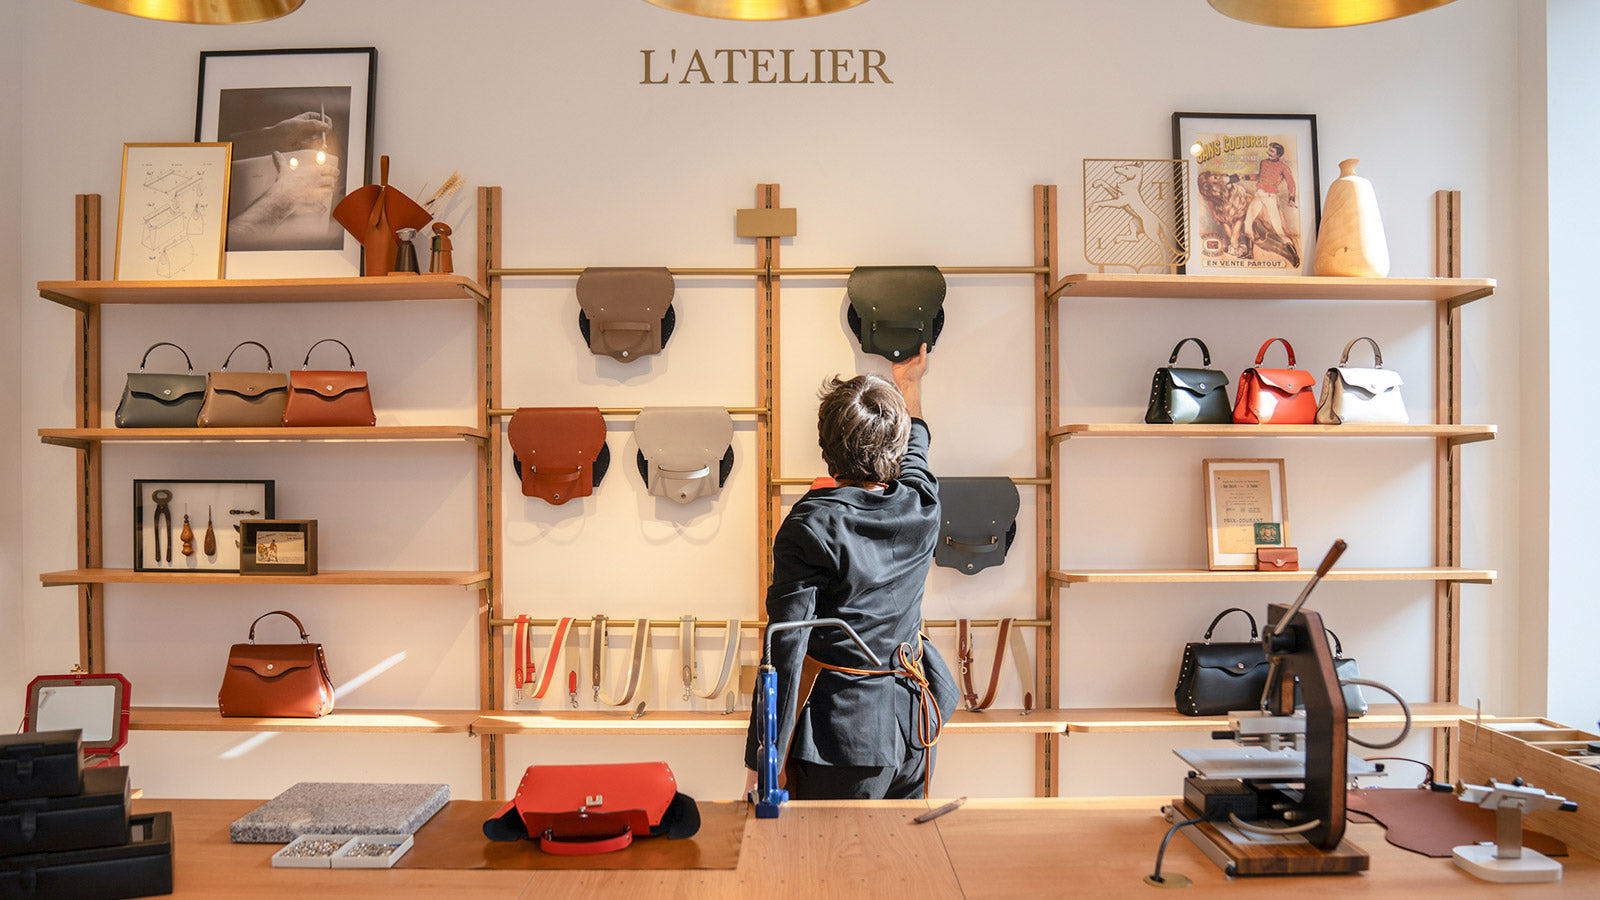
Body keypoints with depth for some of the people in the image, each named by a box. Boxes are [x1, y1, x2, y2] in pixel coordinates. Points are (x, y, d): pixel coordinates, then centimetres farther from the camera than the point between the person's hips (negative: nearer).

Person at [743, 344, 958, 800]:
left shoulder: (810, 526, -20)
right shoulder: (922, 507, -4)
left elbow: (786, 647, -20)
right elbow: (914, 447, 21)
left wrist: (762, 764, -14)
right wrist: (910, 385, 41)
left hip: (845, 734, -5)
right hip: (913, 719, 6)